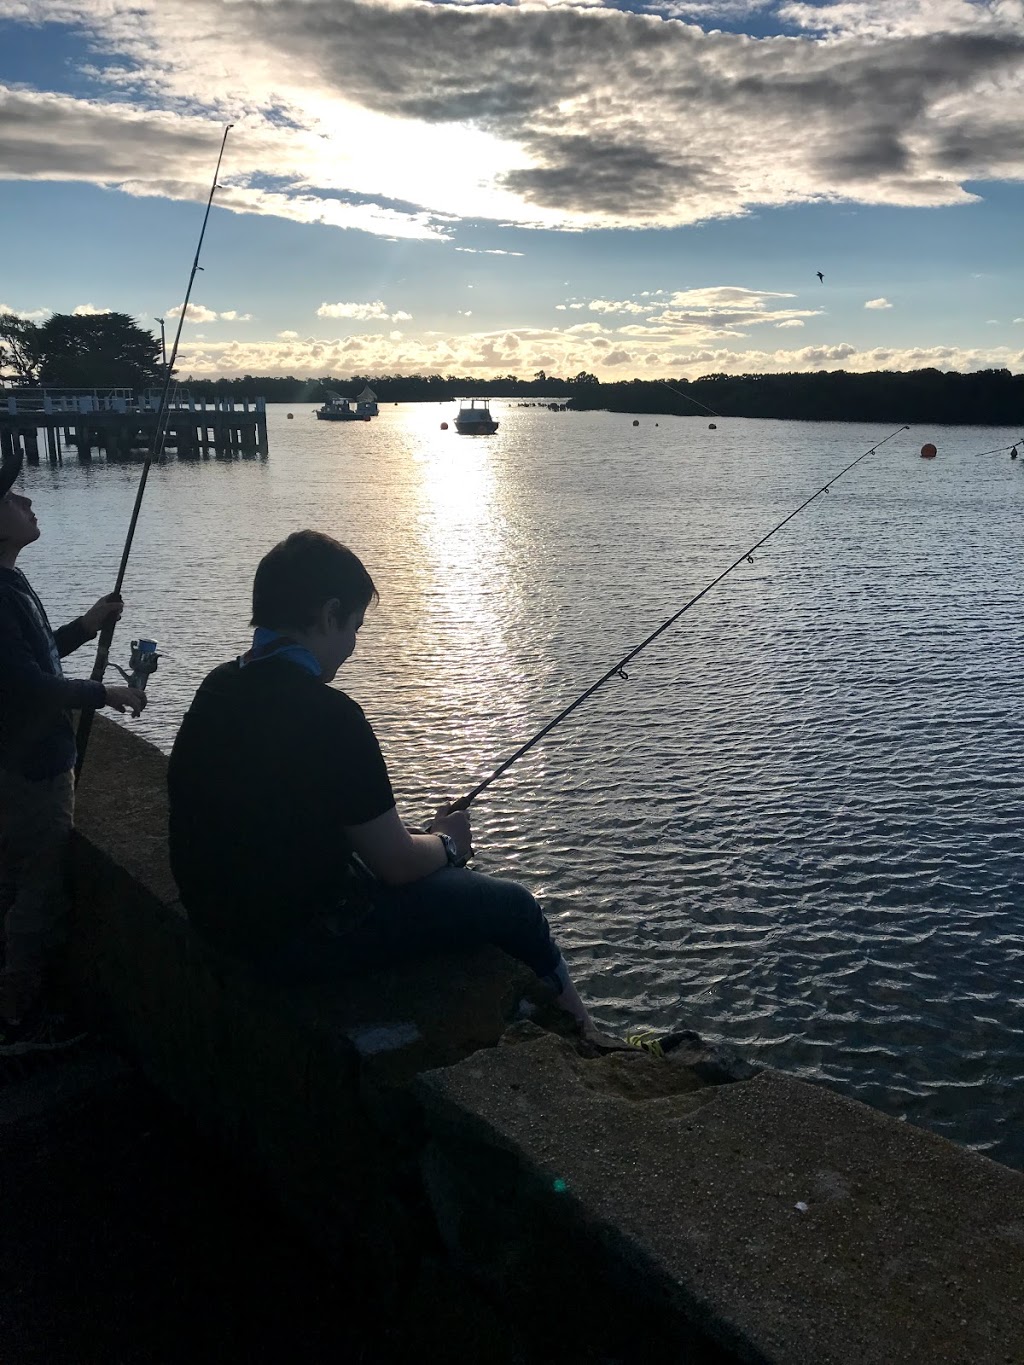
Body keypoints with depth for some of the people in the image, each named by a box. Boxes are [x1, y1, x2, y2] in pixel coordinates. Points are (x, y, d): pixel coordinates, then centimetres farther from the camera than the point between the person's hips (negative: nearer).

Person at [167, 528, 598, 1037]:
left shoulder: (218, 689, 1)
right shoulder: (326, 714, -27)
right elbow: (397, 864, -19)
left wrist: (421, 837, 15)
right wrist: (446, 843, 4)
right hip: (299, 943, -9)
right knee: (513, 906, 5)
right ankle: (575, 1028, 33)